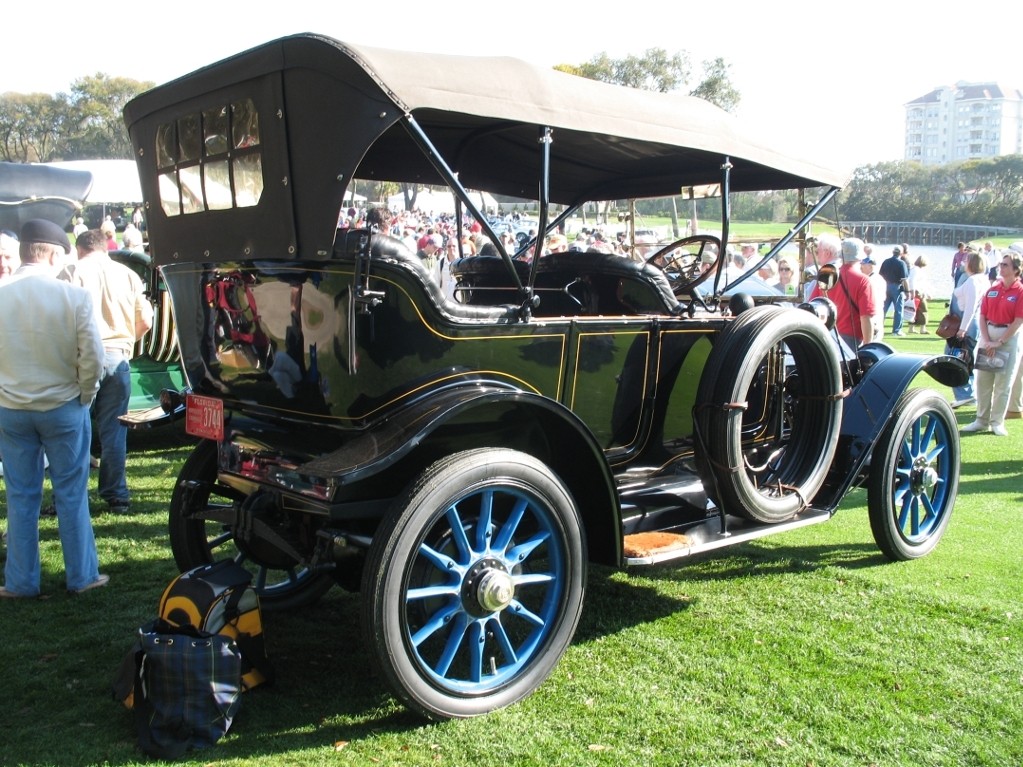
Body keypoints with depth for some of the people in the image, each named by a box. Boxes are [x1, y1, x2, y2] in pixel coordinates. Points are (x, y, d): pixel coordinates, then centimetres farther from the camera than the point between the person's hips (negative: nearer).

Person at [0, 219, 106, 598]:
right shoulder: (74, 296, -15)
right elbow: (92, 358, -14)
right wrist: (84, 396, 2)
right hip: (64, 407, -2)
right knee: (71, 495, 9)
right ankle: (81, 576, 18)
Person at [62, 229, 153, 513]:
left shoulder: (73, 273, -1)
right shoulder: (128, 274, 9)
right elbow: (145, 321, 7)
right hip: (117, 358, 2)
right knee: (113, 430, 9)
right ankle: (116, 495, 12)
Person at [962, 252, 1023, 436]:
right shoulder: (992, 289, 6)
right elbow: (982, 316, 5)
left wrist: (999, 342, -12)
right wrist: (986, 340, -6)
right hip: (987, 336, 5)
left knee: (1003, 383, 1)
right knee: (982, 380, 8)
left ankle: (997, 422, 10)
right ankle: (982, 420, 17)